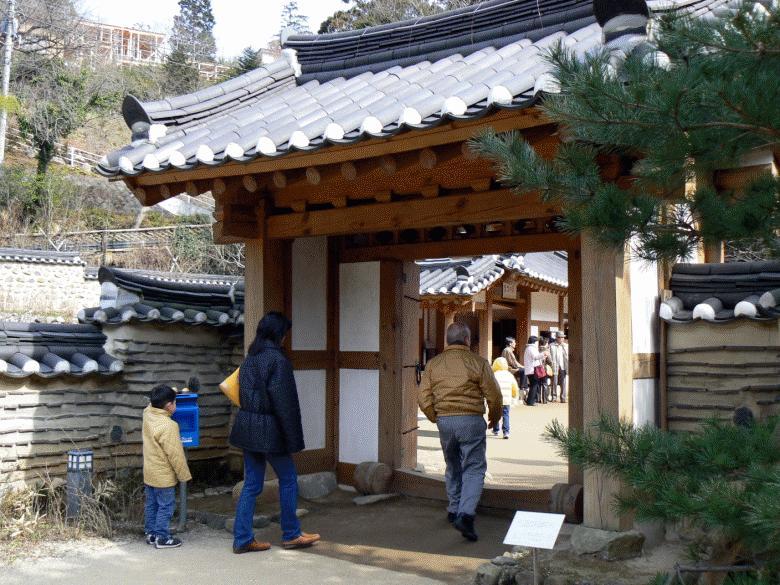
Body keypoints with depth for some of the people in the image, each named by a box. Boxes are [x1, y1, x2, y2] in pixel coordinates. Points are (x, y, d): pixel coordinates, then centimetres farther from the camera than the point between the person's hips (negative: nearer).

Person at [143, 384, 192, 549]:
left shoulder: (147, 413, -4)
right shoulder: (168, 426, -26)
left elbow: (153, 403, 22)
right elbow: (175, 454, -22)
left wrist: (175, 392, 20)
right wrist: (185, 475, -11)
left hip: (149, 473, 8)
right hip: (163, 476, -8)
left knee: (151, 504, 18)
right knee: (166, 506, 3)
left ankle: (151, 533, 27)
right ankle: (162, 538, 9)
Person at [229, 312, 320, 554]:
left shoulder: (250, 358, 9)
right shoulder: (277, 359, -16)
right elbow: (284, 401, -18)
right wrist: (292, 438, -14)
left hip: (247, 426, 8)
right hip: (269, 429, -8)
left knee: (252, 484, 12)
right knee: (288, 479, 9)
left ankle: (242, 539, 13)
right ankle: (291, 534, 19)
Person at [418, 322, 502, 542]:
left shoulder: (433, 363, 4)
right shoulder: (477, 362, -6)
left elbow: (424, 398, 2)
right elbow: (494, 395, -4)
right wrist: (494, 417, 14)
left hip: (444, 421, 4)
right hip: (471, 420, -4)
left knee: (453, 468, 21)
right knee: (474, 469, 0)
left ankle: (454, 510, 30)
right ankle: (465, 514, -14)